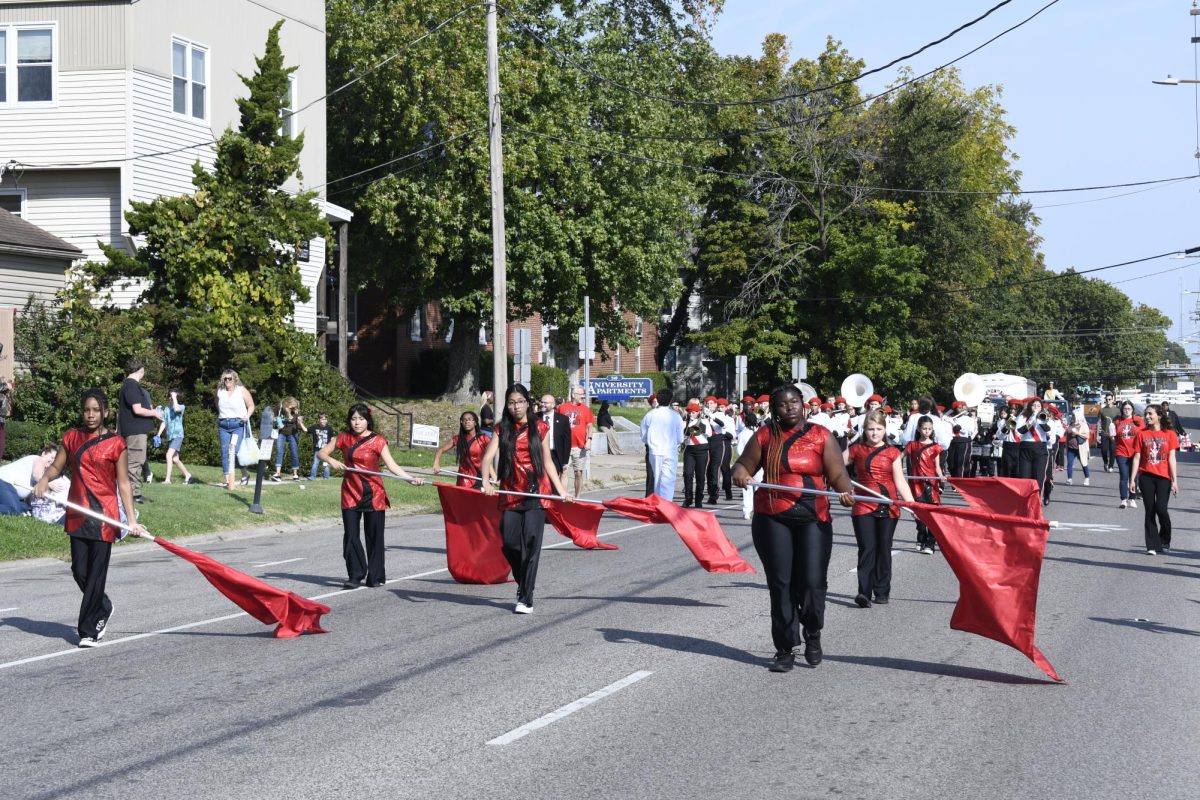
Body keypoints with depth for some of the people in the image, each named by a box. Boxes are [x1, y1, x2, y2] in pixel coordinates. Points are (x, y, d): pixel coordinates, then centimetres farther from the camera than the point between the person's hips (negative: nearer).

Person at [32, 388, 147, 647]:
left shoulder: (115, 444, -3)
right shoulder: (71, 437, 7)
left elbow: (124, 483, -3)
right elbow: (57, 465, 12)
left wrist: (131, 520, -8)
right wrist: (45, 479, -12)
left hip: (105, 516, -4)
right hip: (77, 515, 4)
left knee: (96, 573, -3)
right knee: (79, 571, 6)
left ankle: (88, 630, 6)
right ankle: (103, 608, 34)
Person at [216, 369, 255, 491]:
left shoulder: (242, 391, 2)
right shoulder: (220, 392, 11)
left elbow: (251, 406, 4)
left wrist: (247, 416, -13)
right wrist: (218, 424, 18)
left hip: (239, 424, -4)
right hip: (223, 425, 4)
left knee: (236, 451, -14)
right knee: (225, 452, 0)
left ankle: (244, 475, 8)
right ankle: (227, 480, 3)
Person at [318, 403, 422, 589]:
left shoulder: (377, 441, -5)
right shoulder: (344, 438, 4)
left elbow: (392, 466, -11)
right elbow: (321, 452, 9)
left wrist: (411, 479, -24)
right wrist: (332, 461, -13)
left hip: (373, 493, -2)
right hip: (350, 492, 2)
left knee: (374, 536, 3)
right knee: (351, 535, -1)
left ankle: (375, 576, 13)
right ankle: (355, 576, 6)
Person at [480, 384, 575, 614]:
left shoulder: (539, 428, 6)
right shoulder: (502, 429, 8)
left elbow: (547, 462, 10)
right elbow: (488, 456, -4)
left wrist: (561, 491, 4)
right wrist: (487, 481, -21)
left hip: (536, 491, -2)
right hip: (511, 493, 2)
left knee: (531, 543, -8)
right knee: (509, 543, -1)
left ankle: (526, 599, -5)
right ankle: (523, 583, 27)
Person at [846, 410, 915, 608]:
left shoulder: (893, 452, 6)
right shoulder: (856, 450, 6)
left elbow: (900, 481, 3)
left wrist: (912, 504, -7)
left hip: (888, 507, 1)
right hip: (863, 507, -1)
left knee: (884, 550, 7)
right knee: (867, 549, -10)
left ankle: (882, 592, 17)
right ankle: (864, 593, -15)